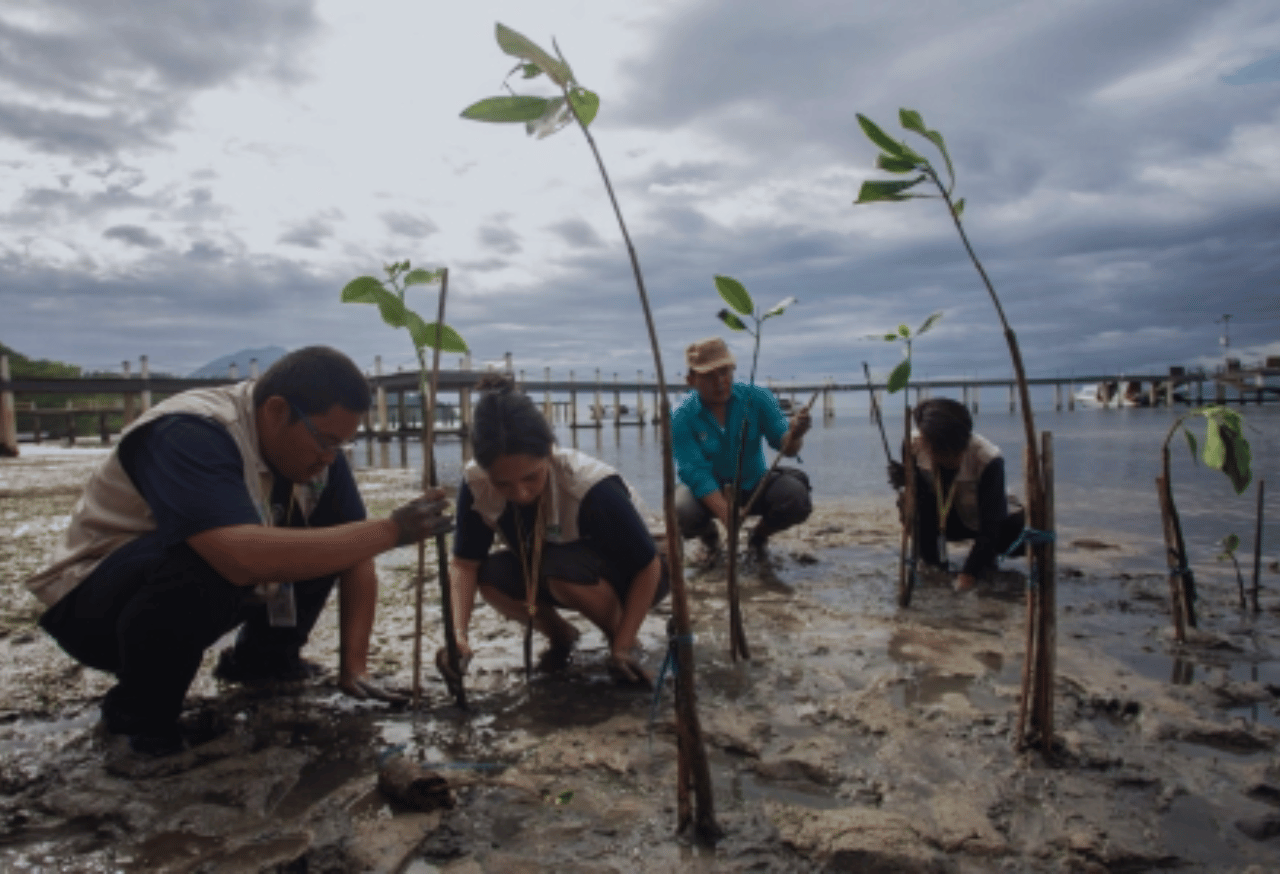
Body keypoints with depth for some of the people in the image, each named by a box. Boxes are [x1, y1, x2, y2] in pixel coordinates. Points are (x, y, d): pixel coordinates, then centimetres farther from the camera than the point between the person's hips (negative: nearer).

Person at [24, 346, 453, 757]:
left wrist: (353, 667, -17)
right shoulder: (190, 436, -33)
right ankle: (141, 711, -11)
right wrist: (390, 529, -43)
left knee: (331, 536, -7)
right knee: (208, 563, -37)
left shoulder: (309, 439, -10)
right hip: (93, 601, -7)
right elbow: (245, 558, -50)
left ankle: (261, 656, 12)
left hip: (213, 590, 7)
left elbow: (355, 554, -8)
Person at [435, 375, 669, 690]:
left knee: (563, 570, -36)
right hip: (548, 574, 5)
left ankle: (624, 642, -6)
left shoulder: (590, 487, -37)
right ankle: (561, 636, 5)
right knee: (491, 575, -25)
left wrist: (622, 648, -27)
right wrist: (459, 635, -34)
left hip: (626, 577, -4)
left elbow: (648, 567, -27)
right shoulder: (476, 485, -24)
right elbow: (465, 563, -18)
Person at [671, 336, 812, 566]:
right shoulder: (682, 417, -19)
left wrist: (794, 435, -44)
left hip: (754, 486, 2)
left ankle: (759, 536, 8)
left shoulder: (756, 398, -13)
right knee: (683, 511, -35)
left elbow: (786, 449, -18)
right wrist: (727, 516, -40)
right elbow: (696, 474, -25)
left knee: (797, 498, -28)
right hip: (709, 493, -1)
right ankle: (710, 537, 7)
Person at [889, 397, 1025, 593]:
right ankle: (930, 559, -2)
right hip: (950, 519, 2)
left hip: (983, 521, -1)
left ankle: (987, 555, 3)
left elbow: (990, 526, -36)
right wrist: (902, 480, -35)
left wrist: (968, 573, -43)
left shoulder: (989, 460, -37)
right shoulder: (915, 445, -27)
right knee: (910, 498, -29)